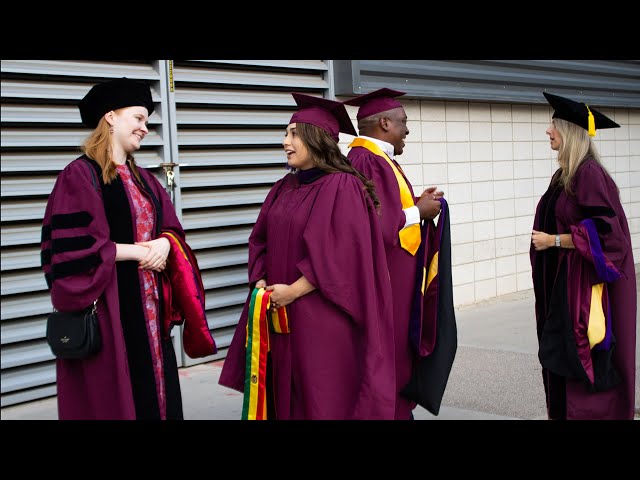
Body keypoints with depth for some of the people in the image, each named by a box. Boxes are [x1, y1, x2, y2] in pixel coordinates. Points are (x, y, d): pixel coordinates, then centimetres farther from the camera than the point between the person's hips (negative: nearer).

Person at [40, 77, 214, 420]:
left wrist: (163, 244, -7)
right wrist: (137, 251, -12)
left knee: (154, 386, 8)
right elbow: (74, 248, -17)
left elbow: (172, 228, 16)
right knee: (113, 395, -2)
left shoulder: (143, 179, 15)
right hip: (107, 304, -7)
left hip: (147, 300, 7)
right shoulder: (80, 175, -10)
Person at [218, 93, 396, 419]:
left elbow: (340, 255, -18)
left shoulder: (342, 187, -12)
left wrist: (294, 290, -16)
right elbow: (261, 241, 13)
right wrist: (261, 283, -4)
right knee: (287, 393, 12)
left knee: (324, 399, 2)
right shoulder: (283, 189, 11)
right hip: (281, 314, 7)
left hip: (323, 317, -7)